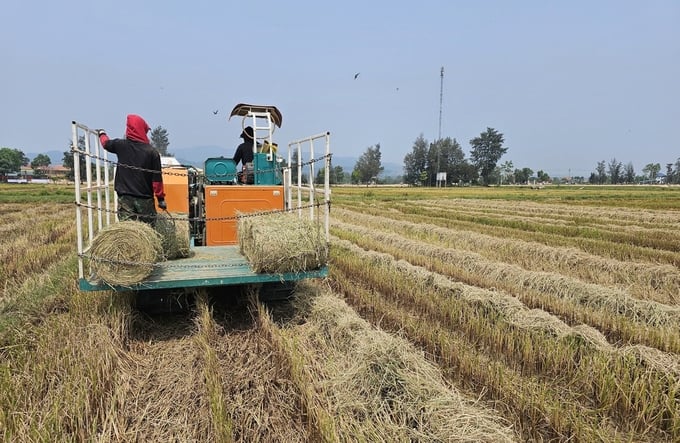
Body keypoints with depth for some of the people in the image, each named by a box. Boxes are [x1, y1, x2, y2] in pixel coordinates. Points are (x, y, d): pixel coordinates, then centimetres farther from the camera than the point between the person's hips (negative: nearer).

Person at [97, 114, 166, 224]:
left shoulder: (121, 145, 0)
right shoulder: (152, 152, -4)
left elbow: (106, 143, 24)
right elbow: (157, 178, -4)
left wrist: (102, 133, 46)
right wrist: (161, 198, 3)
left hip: (125, 197, 1)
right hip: (145, 199, -1)